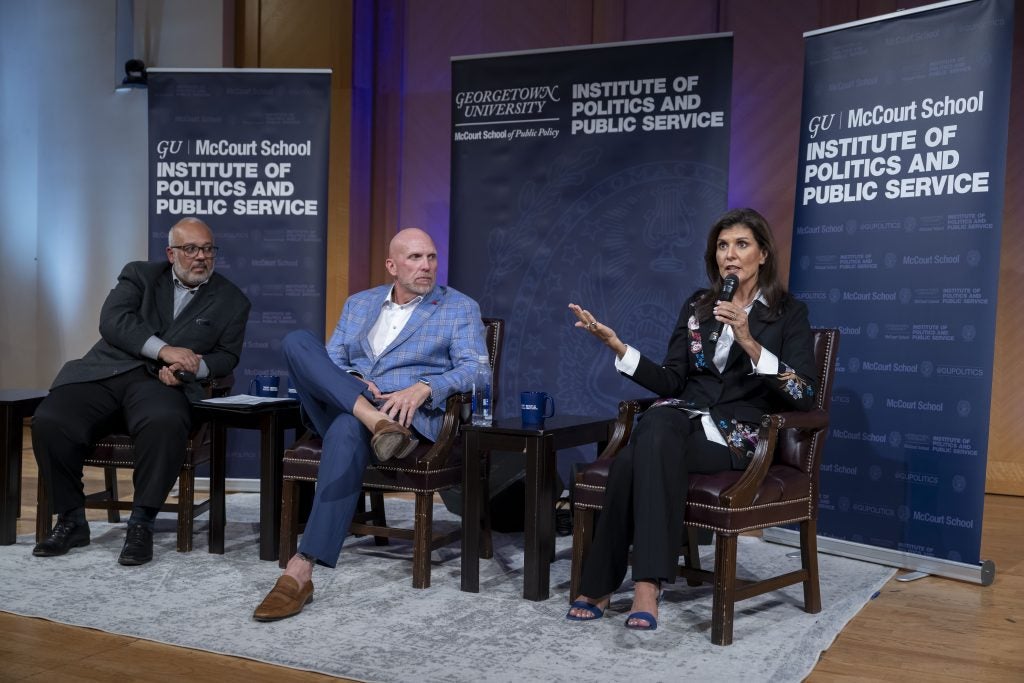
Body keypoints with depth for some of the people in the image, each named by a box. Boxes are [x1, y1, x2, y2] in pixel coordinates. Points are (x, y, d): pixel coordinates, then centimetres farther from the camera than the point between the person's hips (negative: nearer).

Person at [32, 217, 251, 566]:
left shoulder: (232, 301, 14)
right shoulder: (139, 275, 14)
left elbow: (226, 356, 12)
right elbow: (113, 320, -2)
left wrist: (192, 366, -10)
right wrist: (165, 350, -16)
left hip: (161, 384, -2)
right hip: (106, 374, 2)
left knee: (166, 425, -37)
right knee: (48, 422, -24)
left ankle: (141, 524, -21)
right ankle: (71, 520, -5)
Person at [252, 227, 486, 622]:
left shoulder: (460, 309, 10)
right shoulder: (358, 304, 22)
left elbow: (473, 369, -3)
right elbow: (328, 362, 17)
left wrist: (423, 388, -21)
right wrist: (352, 380, -8)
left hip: (411, 414, -4)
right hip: (340, 406, 4)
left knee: (346, 430, -39)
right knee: (296, 342, -20)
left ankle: (301, 570, -40)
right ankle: (375, 422, -39)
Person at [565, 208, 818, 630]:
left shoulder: (789, 313, 3)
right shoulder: (697, 306, 15)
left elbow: (804, 395, -8)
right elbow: (673, 382, 10)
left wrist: (749, 343, -19)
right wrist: (618, 347, -1)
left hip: (739, 435, -4)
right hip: (684, 417, 4)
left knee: (637, 459, -32)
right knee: (654, 425, -35)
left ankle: (601, 585, -27)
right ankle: (639, 579, -29)